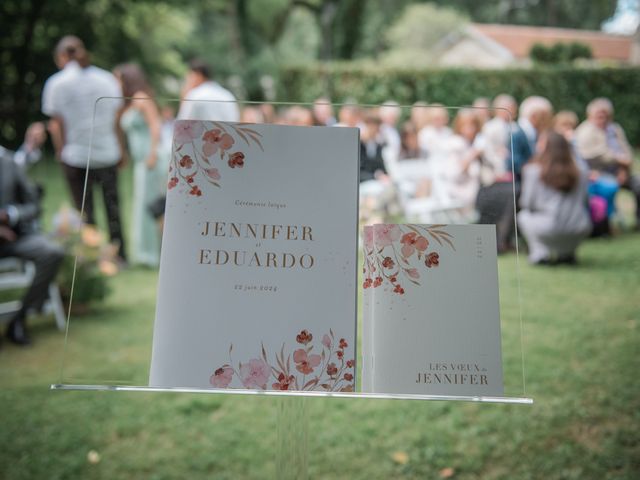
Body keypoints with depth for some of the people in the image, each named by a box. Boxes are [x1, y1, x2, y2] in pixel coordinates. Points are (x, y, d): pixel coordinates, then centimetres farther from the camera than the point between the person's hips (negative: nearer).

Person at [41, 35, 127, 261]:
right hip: (107, 152, 2)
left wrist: (61, 151, 6)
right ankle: (119, 255, 12)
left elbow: (56, 123, -4)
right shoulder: (107, 78, 5)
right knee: (112, 207, 10)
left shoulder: (56, 83, -1)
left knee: (85, 211, 7)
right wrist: (121, 151, 10)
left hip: (76, 155, -2)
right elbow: (117, 118, 4)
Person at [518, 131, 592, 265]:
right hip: (580, 232, 4)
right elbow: (583, 202, 17)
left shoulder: (534, 170, -1)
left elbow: (527, 204, 1)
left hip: (549, 229, -4)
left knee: (523, 215, 24)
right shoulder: (580, 173, 10)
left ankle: (541, 253, 7)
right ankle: (567, 253, 22)